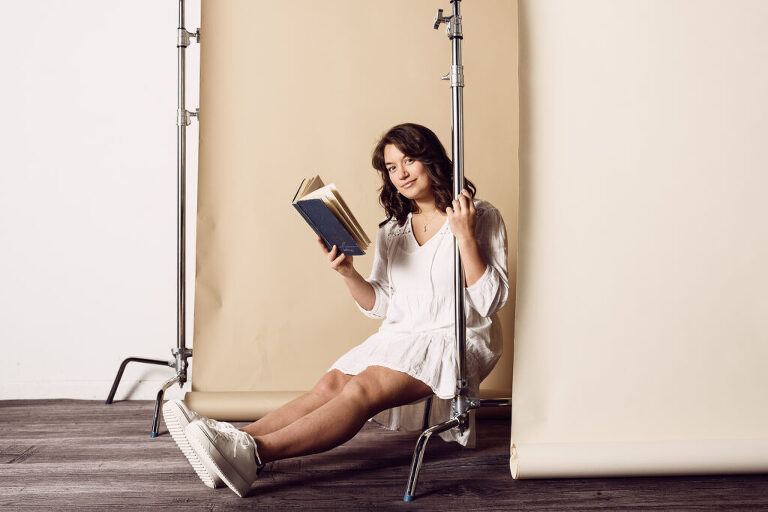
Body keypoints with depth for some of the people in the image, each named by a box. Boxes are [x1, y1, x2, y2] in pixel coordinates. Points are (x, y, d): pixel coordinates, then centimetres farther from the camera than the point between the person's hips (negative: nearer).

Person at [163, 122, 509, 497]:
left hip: (456, 340, -6)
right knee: (331, 383, -21)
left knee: (362, 388, -29)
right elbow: (380, 305, 11)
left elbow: (491, 301, -8)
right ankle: (233, 441, -37)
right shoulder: (392, 229, 15)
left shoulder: (482, 217, -1)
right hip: (400, 336, 6)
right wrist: (348, 272, -6)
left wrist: (466, 237, -18)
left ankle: (255, 452, -45)